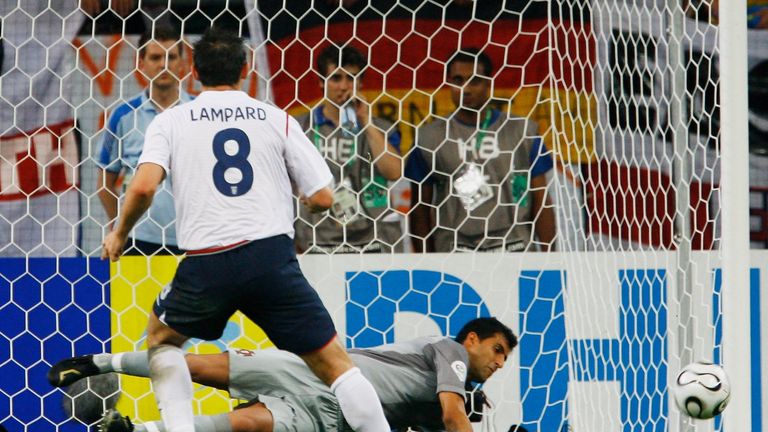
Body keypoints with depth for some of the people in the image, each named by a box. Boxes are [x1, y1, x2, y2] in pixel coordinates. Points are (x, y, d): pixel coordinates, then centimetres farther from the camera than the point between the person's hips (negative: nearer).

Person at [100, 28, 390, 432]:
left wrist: (119, 234, 12)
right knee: (333, 362, 5)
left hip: (206, 262, 0)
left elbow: (143, 187, -6)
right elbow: (322, 198, 9)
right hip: (272, 255, 0)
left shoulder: (169, 121, 10)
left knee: (161, 336, 27)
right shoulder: (277, 119, 11)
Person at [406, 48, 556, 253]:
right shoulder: (429, 137, 6)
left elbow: (541, 202, 8)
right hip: (452, 253, 0)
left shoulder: (522, 132, 6)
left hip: (513, 251, 0)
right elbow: (421, 208, 9)